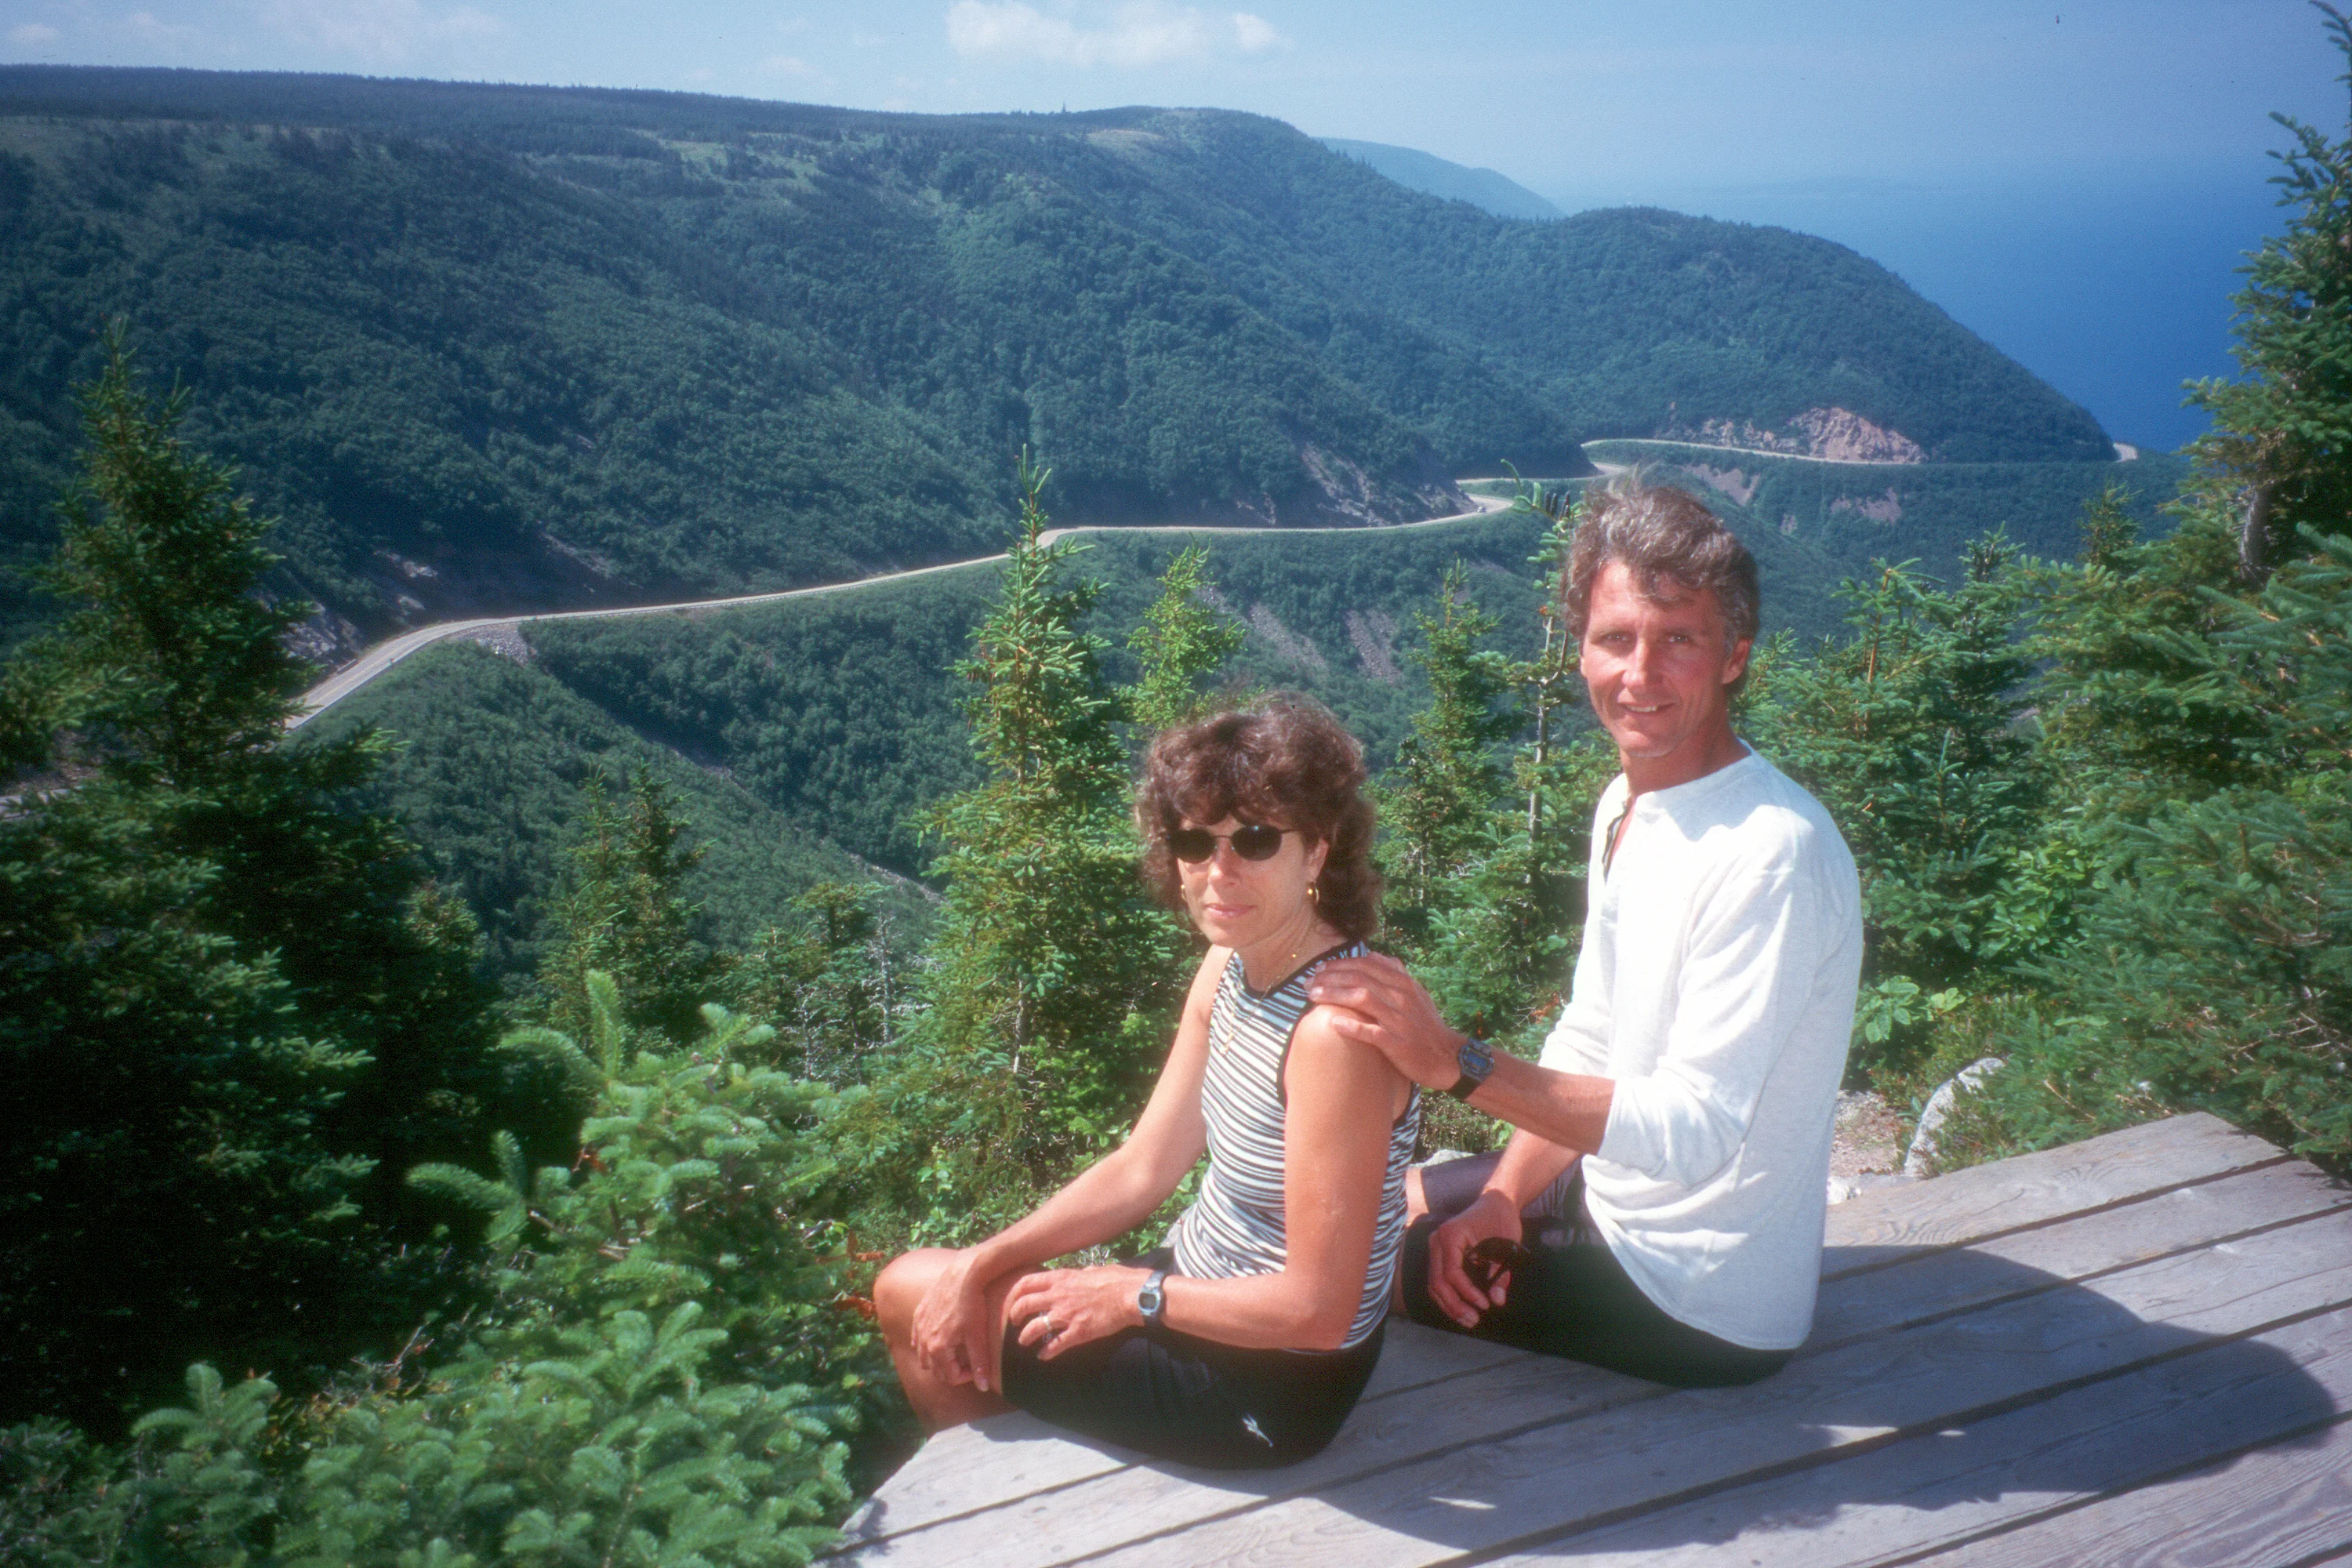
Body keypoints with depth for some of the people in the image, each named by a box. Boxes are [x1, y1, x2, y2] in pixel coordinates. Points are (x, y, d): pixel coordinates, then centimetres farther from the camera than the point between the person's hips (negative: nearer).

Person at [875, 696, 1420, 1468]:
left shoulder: (1333, 1028, -31)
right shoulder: (1229, 968, -3)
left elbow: (1318, 1309, -27)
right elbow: (1141, 1168, 3)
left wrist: (1133, 1295, -16)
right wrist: (979, 1266, -3)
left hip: (1271, 1384, -8)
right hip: (1204, 1282, 8)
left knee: (912, 1291, 4)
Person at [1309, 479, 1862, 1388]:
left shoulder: (1771, 855, -28)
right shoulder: (1627, 804, 2)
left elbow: (1692, 1132, -30)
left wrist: (1458, 1063, -36)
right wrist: (1502, 1197, -5)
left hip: (1706, 1315, -8)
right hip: (1614, 1198, 8)